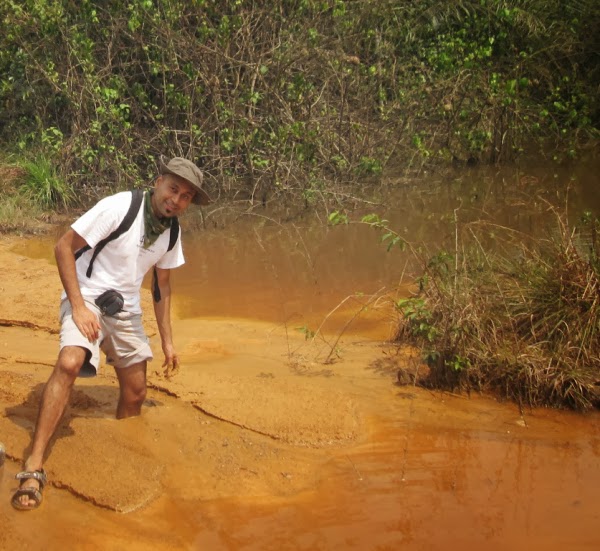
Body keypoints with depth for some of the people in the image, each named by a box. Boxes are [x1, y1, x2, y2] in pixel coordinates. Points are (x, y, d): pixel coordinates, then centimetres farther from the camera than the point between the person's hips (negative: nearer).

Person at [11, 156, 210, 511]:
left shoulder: (172, 232, 3)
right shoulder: (119, 208, -18)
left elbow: (162, 285, 15)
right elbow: (64, 247, -17)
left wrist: (168, 341, 14)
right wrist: (78, 306, -22)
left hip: (126, 310, 7)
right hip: (87, 297, -7)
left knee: (135, 395, 6)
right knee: (70, 362, -32)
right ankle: (34, 468, -32)